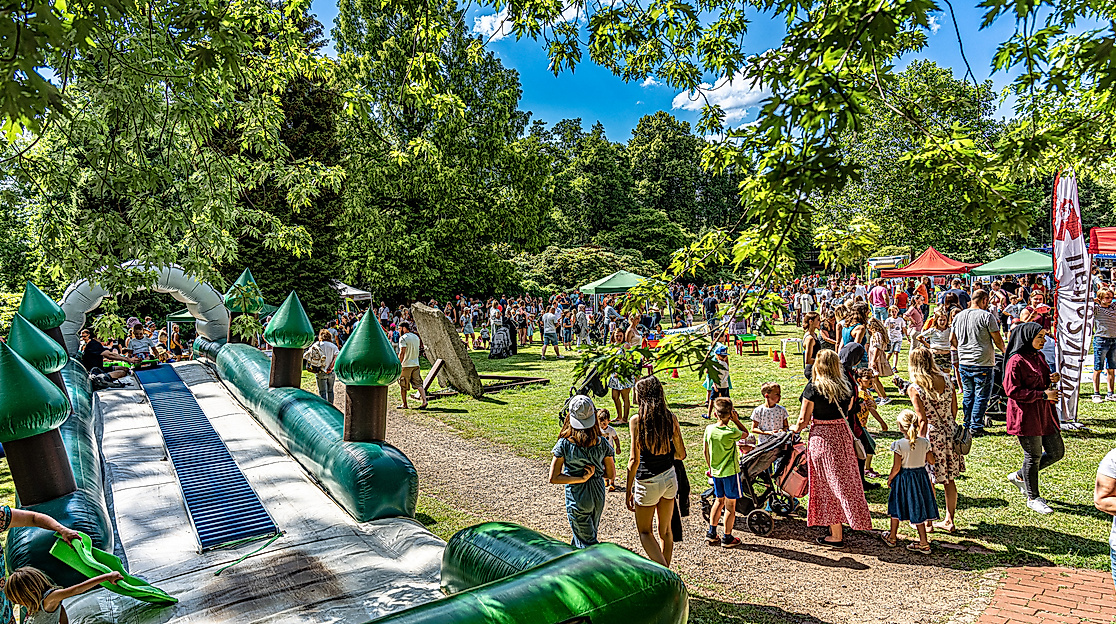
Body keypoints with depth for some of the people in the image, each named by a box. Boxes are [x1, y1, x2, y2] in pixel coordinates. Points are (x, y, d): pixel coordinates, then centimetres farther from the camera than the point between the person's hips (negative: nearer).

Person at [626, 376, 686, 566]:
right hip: (670, 478, 5)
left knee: (645, 532, 13)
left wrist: (628, 491, -9)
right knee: (665, 531, 19)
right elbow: (681, 454, 3)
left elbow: (634, 460, -17)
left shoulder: (637, 420, -16)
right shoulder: (671, 417, -3)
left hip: (648, 482, -5)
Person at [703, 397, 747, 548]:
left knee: (719, 501, 21)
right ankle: (727, 538, 16)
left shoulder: (709, 429, -7)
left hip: (715, 471, 5)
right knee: (730, 505, 8)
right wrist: (736, 420, -2)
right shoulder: (731, 432, -22)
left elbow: (705, 450, 4)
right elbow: (745, 433, 0)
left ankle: (712, 533, 25)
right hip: (730, 471, -5)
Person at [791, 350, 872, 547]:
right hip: (843, 435, 5)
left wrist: (795, 428, 9)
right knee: (844, 482, 18)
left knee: (829, 485, 6)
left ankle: (836, 536, 14)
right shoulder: (847, 387, -1)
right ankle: (840, 526, 31)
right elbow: (848, 410, 14)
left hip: (821, 437, -5)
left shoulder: (813, 388, -16)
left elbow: (803, 420, -11)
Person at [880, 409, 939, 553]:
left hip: (903, 478, -3)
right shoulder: (924, 442, -8)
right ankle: (923, 542, 14)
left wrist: (890, 479, 0)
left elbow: (896, 468, -16)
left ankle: (892, 537, 28)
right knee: (918, 510, 11)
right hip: (921, 476, 4)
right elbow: (931, 461, 1)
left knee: (897, 507, 14)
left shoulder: (899, 444, -20)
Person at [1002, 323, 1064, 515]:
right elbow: (1012, 391, -20)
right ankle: (1033, 498, 18)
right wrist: (1043, 394, -18)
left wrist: (1054, 379, 2)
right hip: (1025, 415, -9)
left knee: (1057, 452, 12)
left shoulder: (1039, 356, 11)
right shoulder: (1016, 361, -16)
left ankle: (1020, 477, 30)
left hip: (1044, 413, 9)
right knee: (1034, 455, 1)